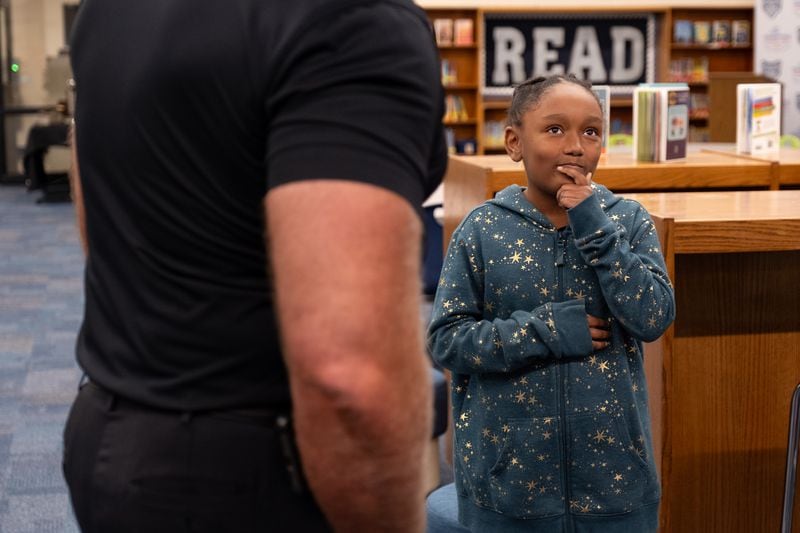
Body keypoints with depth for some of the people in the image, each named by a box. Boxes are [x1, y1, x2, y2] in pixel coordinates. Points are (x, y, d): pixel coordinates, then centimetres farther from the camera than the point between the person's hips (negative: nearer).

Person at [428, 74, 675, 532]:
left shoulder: (630, 221, -1)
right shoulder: (483, 230, -5)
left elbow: (655, 318, -12)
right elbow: (446, 339, -7)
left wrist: (595, 229, -17)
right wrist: (545, 330, -18)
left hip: (614, 468, 1)